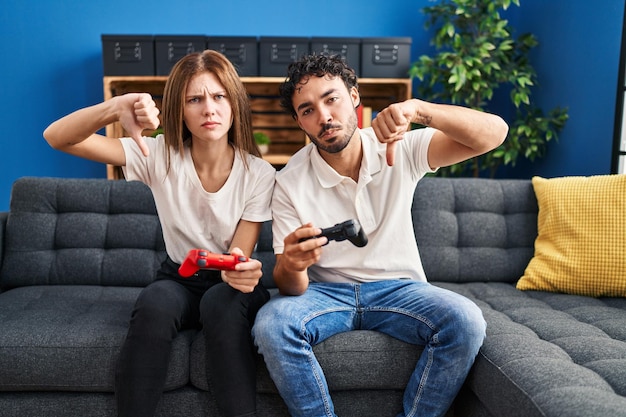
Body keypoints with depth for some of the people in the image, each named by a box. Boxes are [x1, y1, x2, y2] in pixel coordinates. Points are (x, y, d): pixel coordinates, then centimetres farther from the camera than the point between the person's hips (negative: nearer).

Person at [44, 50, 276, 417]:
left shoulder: (259, 174, -14)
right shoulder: (160, 156, -12)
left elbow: (238, 259, -14)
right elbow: (57, 137, -17)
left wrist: (241, 272, -39)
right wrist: (115, 107, -36)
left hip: (231, 284, -1)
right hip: (179, 279, 1)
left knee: (222, 302, -36)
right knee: (155, 302, -34)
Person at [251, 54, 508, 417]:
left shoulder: (402, 149, -7)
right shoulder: (290, 183, -9)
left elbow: (494, 133, -18)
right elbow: (291, 287, -10)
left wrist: (417, 109, -35)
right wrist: (291, 266, -37)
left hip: (397, 288, 1)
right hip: (324, 291, 0)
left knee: (466, 321, -27)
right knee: (271, 325, -29)